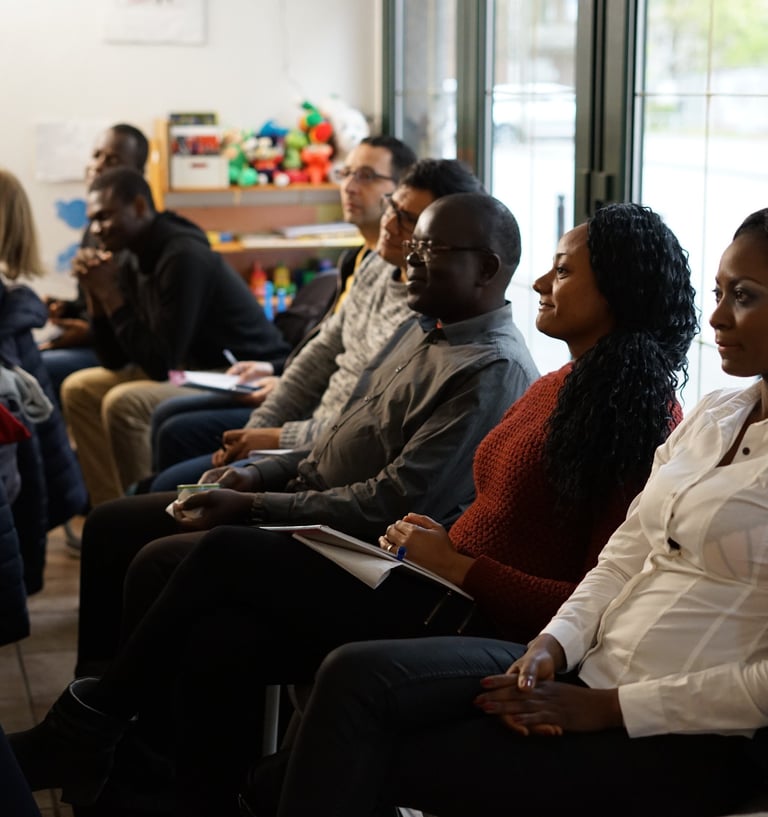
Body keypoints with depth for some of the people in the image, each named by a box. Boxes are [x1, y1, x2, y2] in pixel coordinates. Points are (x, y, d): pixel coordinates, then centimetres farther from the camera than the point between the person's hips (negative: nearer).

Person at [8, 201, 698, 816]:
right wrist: (429, 546, 1)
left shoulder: (641, 417, -11)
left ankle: (90, 723, 8)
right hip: (437, 592, 8)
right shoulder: (559, 388, 16)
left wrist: (459, 567, -18)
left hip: (474, 626, -8)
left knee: (227, 554, -10)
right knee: (219, 640, -13)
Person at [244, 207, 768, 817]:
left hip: (690, 740, -7)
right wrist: (554, 646, -6)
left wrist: (606, 707, -15)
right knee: (358, 676, -13)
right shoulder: (713, 416, 14)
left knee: (370, 765, -15)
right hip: (589, 670, 7)